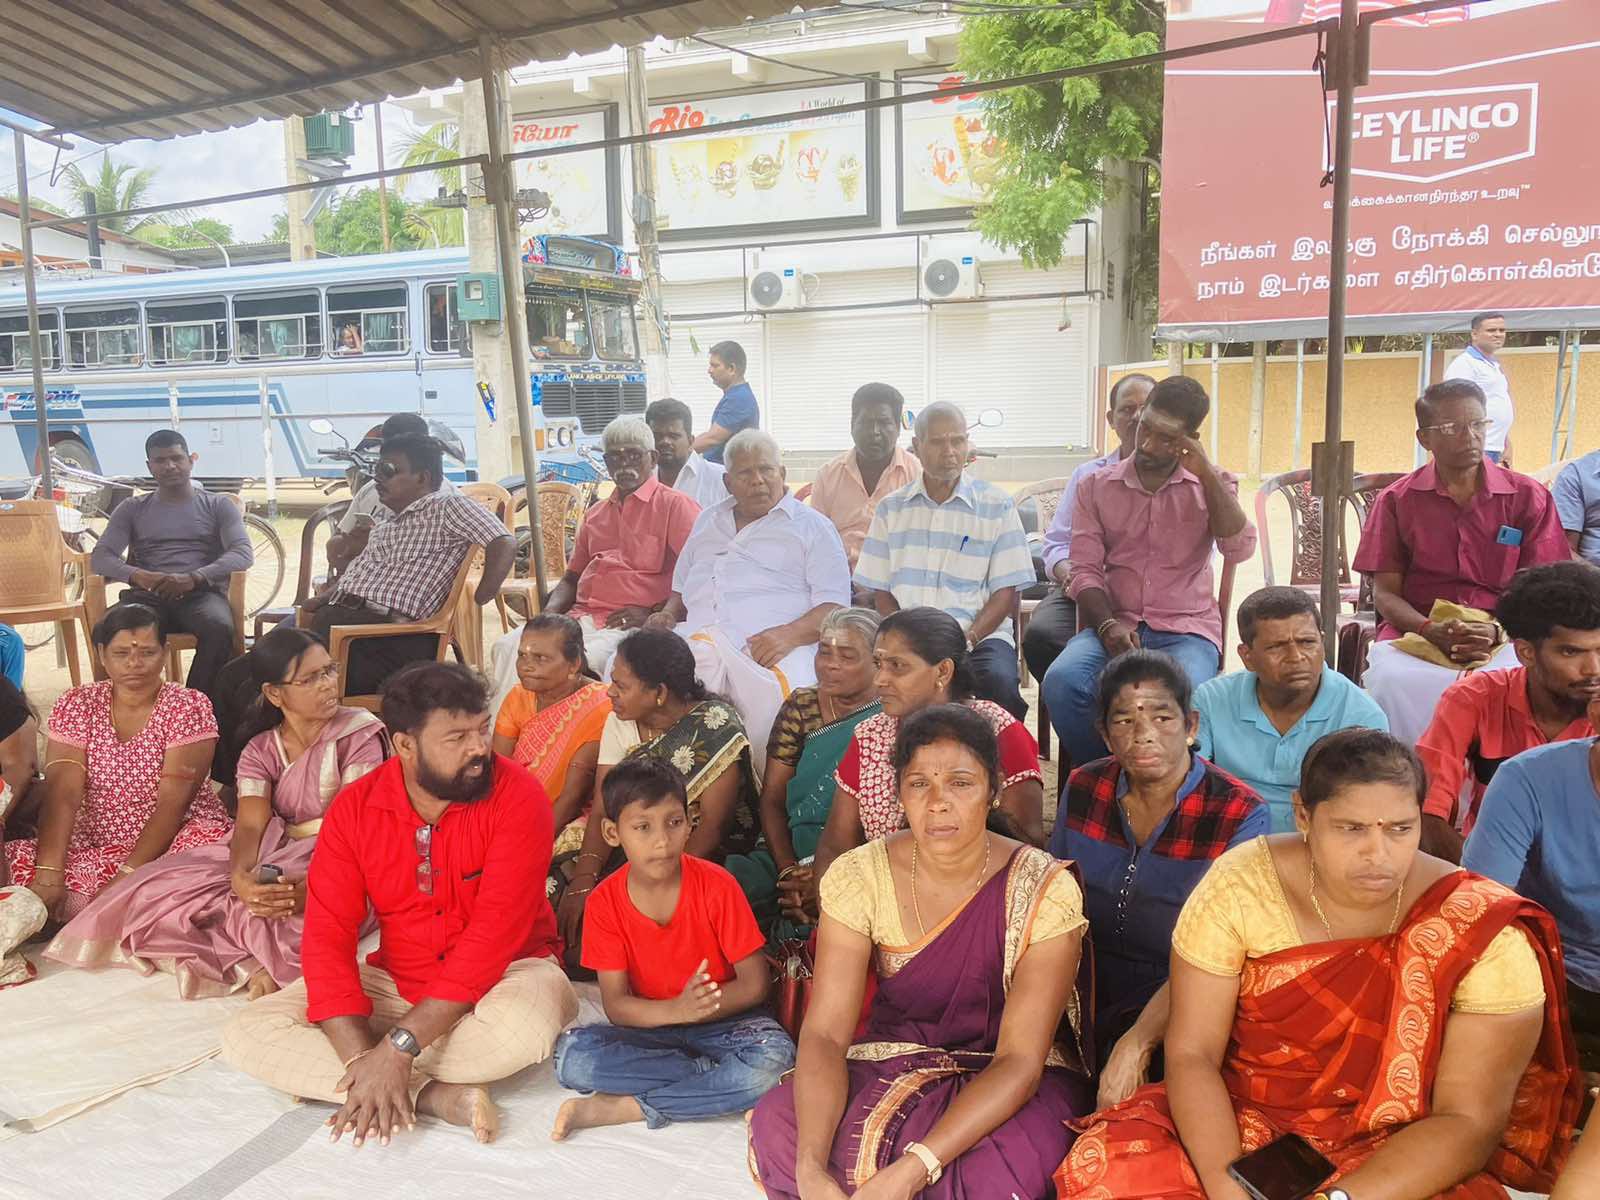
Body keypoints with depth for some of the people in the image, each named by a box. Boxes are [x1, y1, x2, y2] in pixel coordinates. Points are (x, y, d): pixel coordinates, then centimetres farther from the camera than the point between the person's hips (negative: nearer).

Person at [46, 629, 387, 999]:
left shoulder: (358, 734, -6)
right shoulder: (259, 750, 7)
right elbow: (251, 825, -8)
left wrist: (310, 888, -33)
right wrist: (241, 877, -32)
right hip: (274, 857, 6)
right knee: (162, 889, -17)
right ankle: (251, 964, -25)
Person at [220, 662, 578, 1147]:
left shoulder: (517, 796, -20)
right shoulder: (353, 808, -9)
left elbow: (494, 933, -25)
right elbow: (327, 935, -13)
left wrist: (398, 1046, -29)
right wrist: (362, 1057, -27)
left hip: (504, 974, -3)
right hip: (394, 981, 4)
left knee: (526, 1023, -37)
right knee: (246, 1036, -13)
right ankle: (436, 1095, -21)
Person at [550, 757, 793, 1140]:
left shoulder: (716, 886, -13)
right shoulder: (604, 903, -8)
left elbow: (756, 983, -10)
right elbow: (615, 1004, -11)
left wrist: (700, 1007, -23)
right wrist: (676, 1010, -29)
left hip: (726, 1021, -1)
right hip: (653, 1029, 2)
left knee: (774, 1056, -34)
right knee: (571, 1055, -26)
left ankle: (620, 1108, -23)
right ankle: (721, 1075, -19)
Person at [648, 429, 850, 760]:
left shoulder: (812, 526, 13)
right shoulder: (707, 521, 30)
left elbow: (834, 606, 3)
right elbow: (682, 588, 38)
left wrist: (789, 634, -16)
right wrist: (668, 614, 13)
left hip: (767, 646, -4)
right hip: (698, 639, 4)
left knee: (781, 694, -39)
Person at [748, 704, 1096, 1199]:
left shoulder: (1045, 892, -18)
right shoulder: (859, 876, -11)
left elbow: (1020, 1060, -20)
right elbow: (825, 1033, -15)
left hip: (1014, 1082, -2)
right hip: (893, 1060, 2)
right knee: (775, 1125, -25)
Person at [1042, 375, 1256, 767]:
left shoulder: (1213, 485, 10)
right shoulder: (1095, 486, 10)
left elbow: (1239, 549, -8)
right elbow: (1084, 570, 2)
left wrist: (1206, 473, -10)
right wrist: (1108, 624, -15)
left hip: (1186, 631, -1)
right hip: (1115, 626, 1)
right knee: (1061, 681, -31)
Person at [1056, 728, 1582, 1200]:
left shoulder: (1482, 933, -14)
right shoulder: (1240, 883, -12)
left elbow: (1469, 1120, -14)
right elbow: (1191, 1054, -10)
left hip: (1398, 1156, -1)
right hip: (1242, 1121, 2)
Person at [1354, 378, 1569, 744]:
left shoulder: (1528, 497, 9)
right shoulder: (1397, 500, 8)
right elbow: (1386, 593, 4)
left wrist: (1497, 632, -14)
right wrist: (1431, 630, -15)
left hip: (1502, 640, 1)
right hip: (1414, 633, 0)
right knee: (1388, 679, -34)